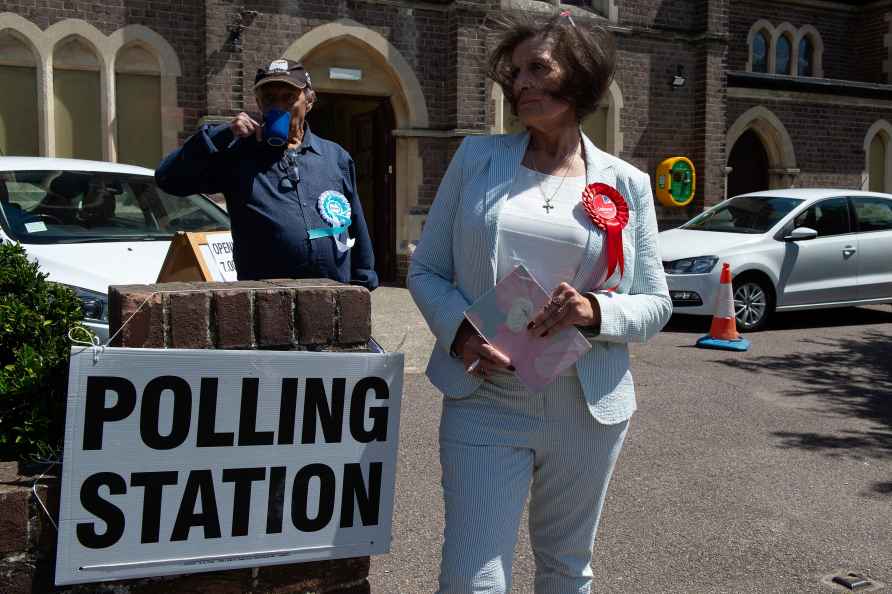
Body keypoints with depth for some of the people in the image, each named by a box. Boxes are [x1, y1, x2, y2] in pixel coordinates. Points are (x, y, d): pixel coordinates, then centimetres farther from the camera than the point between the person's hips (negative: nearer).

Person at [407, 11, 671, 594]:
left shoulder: (627, 184, 3)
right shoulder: (477, 157, 3)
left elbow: (656, 303, 5)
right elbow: (426, 268, 5)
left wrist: (597, 311, -17)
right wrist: (461, 333, -14)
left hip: (587, 409, 1)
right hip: (485, 400, -1)